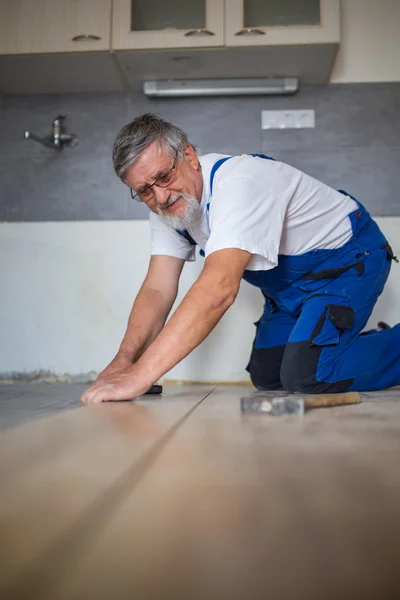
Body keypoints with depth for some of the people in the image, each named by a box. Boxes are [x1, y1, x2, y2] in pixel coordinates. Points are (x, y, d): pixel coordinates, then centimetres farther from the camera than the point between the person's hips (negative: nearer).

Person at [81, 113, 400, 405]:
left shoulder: (237, 183, -35)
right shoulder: (167, 204, -9)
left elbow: (219, 288, -48)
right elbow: (158, 291, -13)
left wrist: (141, 374, -53)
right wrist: (124, 359, -30)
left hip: (348, 257, -8)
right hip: (289, 282, 9)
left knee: (306, 375, -24)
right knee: (266, 377, 7)